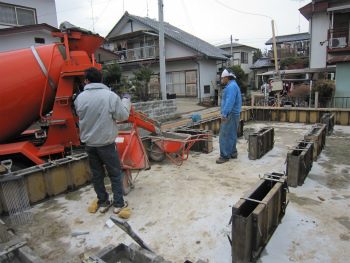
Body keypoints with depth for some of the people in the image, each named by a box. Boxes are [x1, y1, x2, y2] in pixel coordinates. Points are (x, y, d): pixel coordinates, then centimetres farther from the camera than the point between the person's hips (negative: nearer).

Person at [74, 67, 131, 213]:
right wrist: (126, 101, 6)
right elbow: (123, 116, -10)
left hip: (89, 143, 4)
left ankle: (102, 203, 28)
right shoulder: (110, 95, -13)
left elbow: (80, 115, 11)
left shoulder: (80, 98, -2)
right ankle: (118, 204, 19)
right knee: (115, 174, 10)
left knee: (97, 175, 16)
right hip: (106, 143, -4)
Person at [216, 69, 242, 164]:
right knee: (231, 135, 16)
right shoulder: (233, 85, 20)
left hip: (230, 115, -11)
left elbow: (230, 102, -26)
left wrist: (224, 114, -30)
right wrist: (225, 113, 24)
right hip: (234, 114, 11)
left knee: (225, 135, -8)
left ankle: (224, 156, -3)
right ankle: (233, 153, 26)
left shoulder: (231, 86, -14)